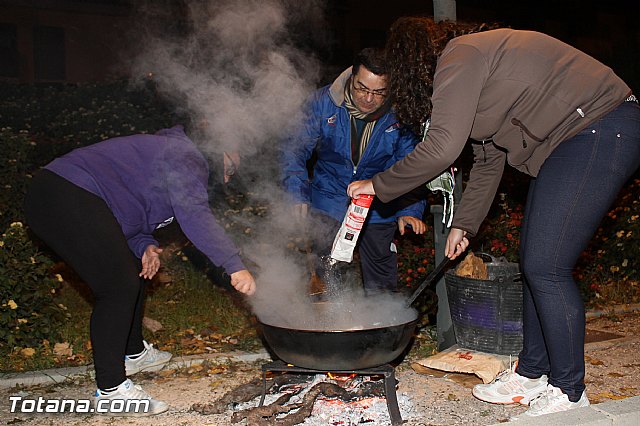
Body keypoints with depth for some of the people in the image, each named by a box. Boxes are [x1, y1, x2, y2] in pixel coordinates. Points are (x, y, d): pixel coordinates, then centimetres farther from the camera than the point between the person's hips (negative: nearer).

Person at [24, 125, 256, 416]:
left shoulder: (171, 151, 25)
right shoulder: (186, 157, -8)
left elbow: (131, 205, 25)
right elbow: (194, 215, -25)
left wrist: (144, 246, 5)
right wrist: (235, 266, -29)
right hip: (68, 198, -11)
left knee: (134, 272, 20)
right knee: (120, 287, -14)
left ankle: (133, 353, 36)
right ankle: (110, 390, -7)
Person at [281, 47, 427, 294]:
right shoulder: (325, 102, -15)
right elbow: (296, 148, -12)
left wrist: (410, 210, -20)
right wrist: (298, 195, -24)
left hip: (378, 209, 0)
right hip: (328, 205, 0)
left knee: (381, 286, 12)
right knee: (331, 284, 6)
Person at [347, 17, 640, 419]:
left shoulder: (459, 57, -12)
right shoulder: (473, 61, 20)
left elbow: (441, 148, -21)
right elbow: (489, 160, 24)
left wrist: (378, 185, -9)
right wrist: (464, 224, 25)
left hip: (599, 131, -11)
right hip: (575, 141, 11)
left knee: (545, 267, -10)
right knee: (535, 262, 11)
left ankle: (569, 392, 5)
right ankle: (532, 373, 23)